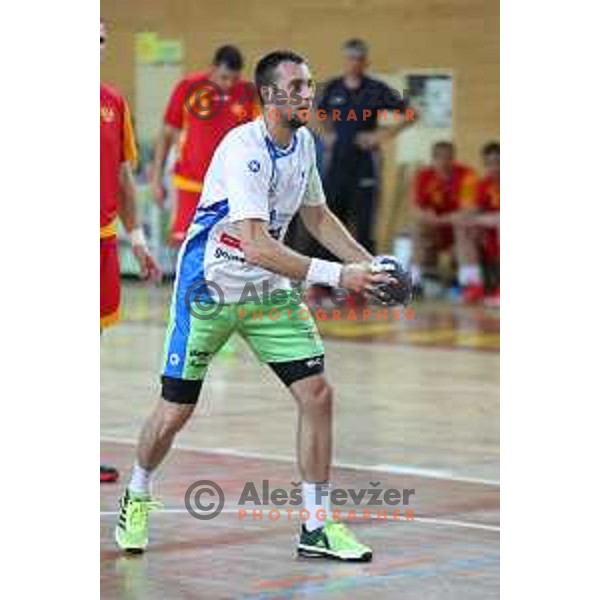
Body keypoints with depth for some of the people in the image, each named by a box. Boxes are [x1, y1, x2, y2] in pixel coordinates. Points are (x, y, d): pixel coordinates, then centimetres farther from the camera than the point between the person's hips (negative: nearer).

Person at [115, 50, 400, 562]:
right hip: (209, 286, -6)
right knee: (176, 411, 0)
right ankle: (137, 500, 29)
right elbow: (257, 246, -33)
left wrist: (367, 263, 3)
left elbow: (317, 216, 17)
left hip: (269, 289, 7)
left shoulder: (303, 142, 1)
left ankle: (317, 526, 3)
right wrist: (336, 275, -36)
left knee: (317, 394, -6)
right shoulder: (244, 149, -25)